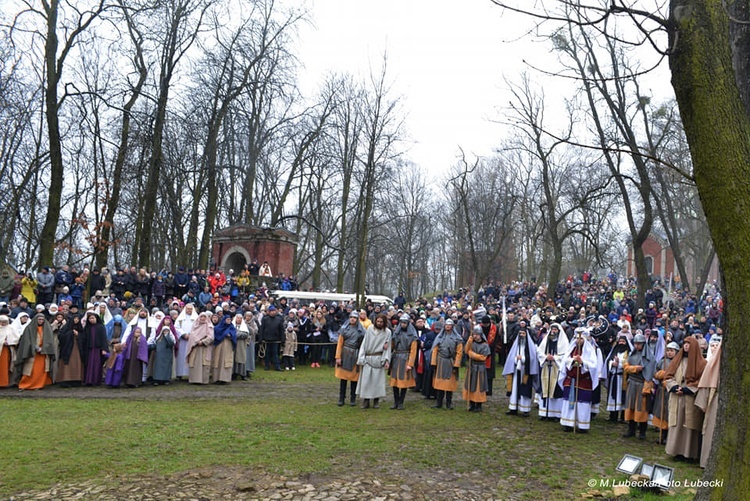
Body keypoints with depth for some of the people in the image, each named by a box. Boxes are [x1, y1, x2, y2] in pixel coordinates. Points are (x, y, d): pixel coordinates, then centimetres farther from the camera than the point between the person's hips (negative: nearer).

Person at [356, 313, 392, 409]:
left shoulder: (387, 332, 2)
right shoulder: (370, 329, 3)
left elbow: (388, 347, 4)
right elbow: (364, 343, 4)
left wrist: (387, 360, -6)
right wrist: (361, 359, -1)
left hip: (378, 359, -1)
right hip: (367, 358, 1)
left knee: (377, 380, 2)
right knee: (366, 380, 0)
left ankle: (376, 401, 13)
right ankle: (366, 401, 7)